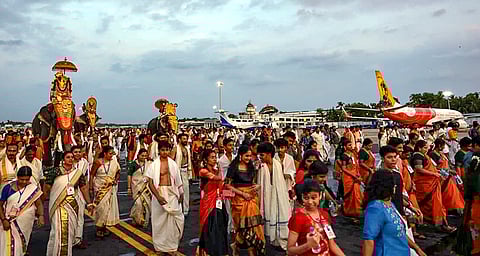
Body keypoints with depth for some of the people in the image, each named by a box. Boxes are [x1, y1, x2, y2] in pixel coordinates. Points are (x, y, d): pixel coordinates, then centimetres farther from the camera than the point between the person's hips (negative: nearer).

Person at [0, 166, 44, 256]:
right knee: (10, 246, -5)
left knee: (21, 245, 11)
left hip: (26, 224, 1)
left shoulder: (34, 189, -3)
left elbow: (39, 204, -2)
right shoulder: (8, 188, -5)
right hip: (10, 223, -1)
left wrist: (41, 215, -20)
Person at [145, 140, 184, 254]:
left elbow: (178, 181, 8)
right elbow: (150, 183, -11)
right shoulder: (154, 165, -7)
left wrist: (181, 194, 6)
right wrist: (158, 196, -21)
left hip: (172, 194, 2)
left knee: (173, 219, 4)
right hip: (159, 193, -2)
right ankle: (160, 246, 25)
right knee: (160, 220, 8)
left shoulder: (173, 164, 2)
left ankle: (172, 244, 26)